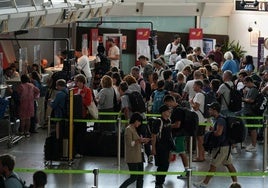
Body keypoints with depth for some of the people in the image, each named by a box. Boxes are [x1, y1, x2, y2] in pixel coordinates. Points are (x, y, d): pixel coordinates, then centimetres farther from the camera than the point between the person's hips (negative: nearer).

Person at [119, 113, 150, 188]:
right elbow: (130, 143, -19)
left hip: (138, 157, 9)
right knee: (134, 177, -6)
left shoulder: (134, 129, 16)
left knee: (140, 177, 7)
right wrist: (139, 140, -22)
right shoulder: (128, 129, -12)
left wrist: (143, 141, 5)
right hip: (132, 158, -9)